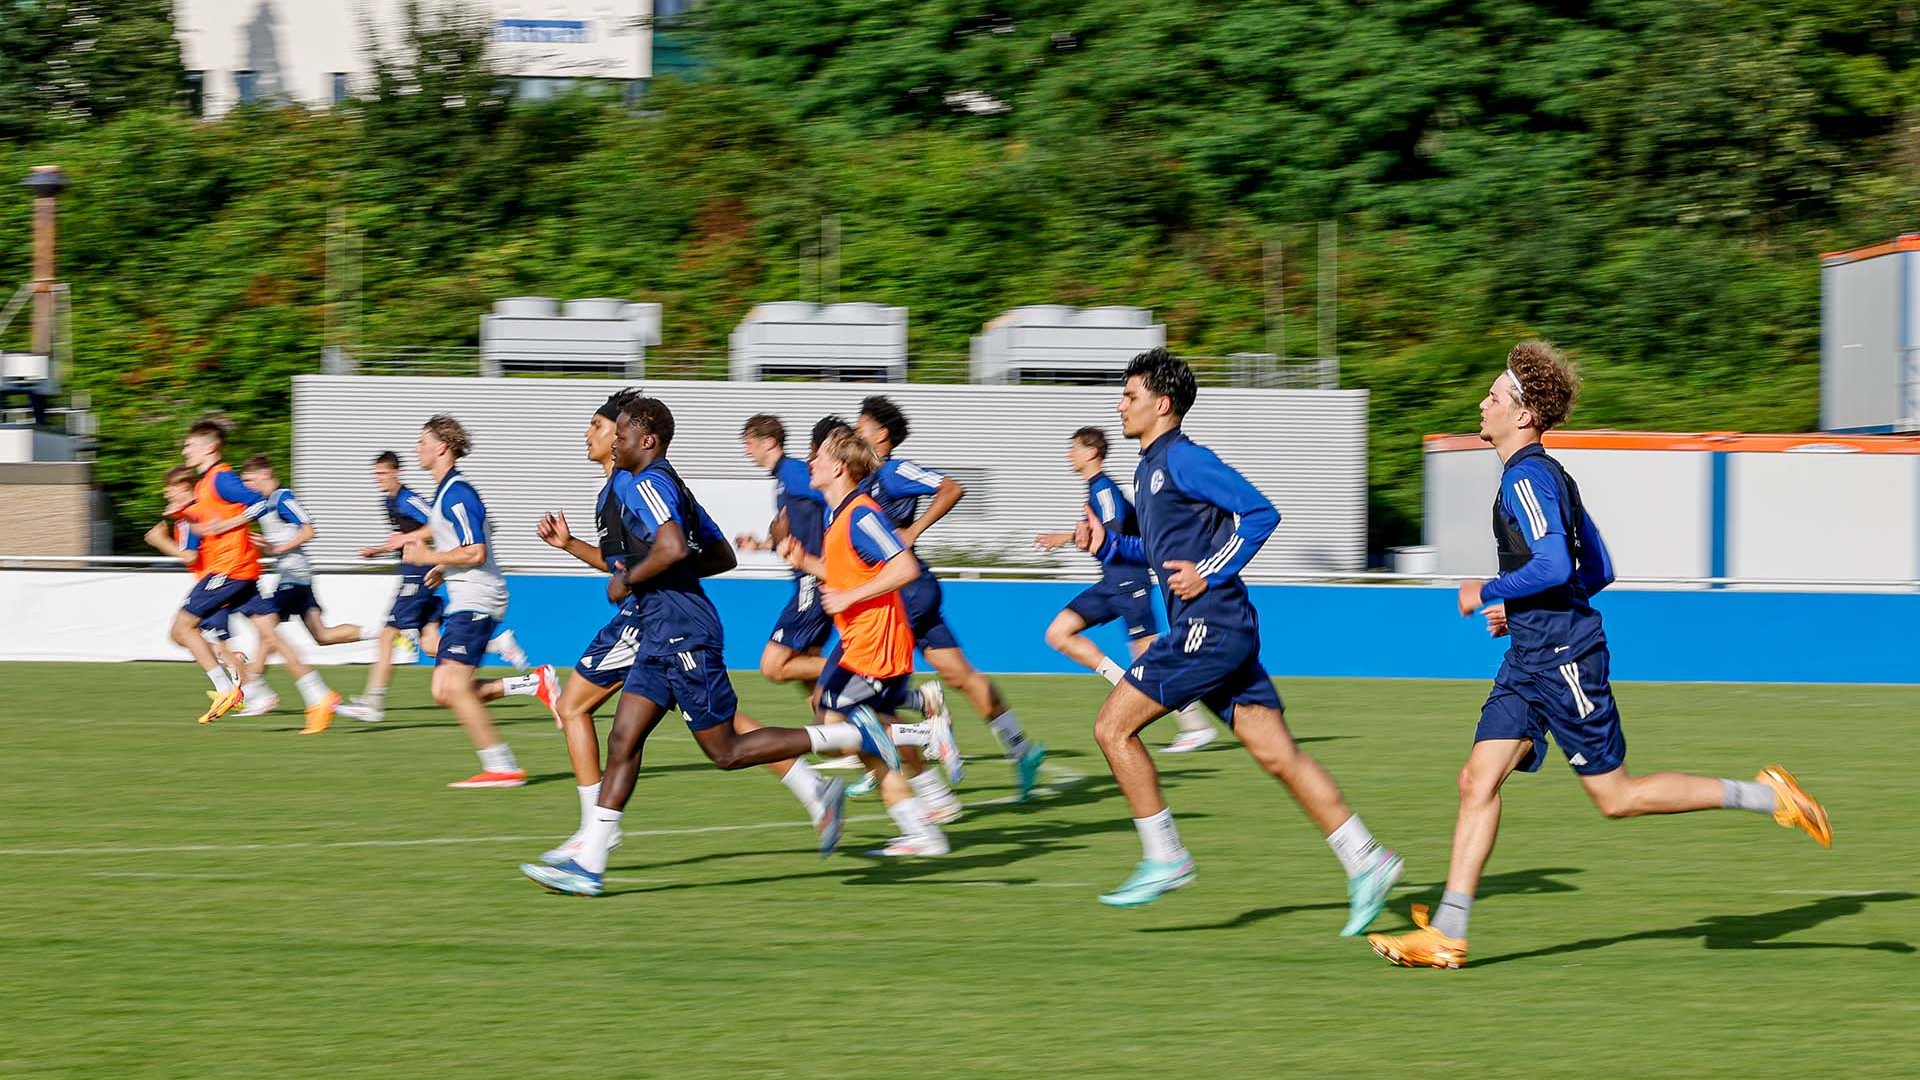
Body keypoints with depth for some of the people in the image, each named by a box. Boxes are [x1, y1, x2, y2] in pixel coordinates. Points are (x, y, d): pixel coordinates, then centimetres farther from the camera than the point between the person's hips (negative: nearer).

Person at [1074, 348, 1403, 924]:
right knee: (1277, 752, 5)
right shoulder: (1149, 467, 19)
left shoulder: (1182, 458, -10)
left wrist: (1209, 573, -17)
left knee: (1113, 726, -6)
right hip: (1204, 629, 10)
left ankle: (1164, 858, -2)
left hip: (1211, 626, -10)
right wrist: (1108, 543, 17)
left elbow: (1260, 512, -15)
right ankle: (1365, 861, 3)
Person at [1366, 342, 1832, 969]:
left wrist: (1487, 594, -13)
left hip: (1561, 657, -10)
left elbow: (1553, 566, -27)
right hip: (1531, 657, 10)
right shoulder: (1546, 475, 16)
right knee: (1478, 780, 2)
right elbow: (1597, 570, 21)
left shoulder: (1527, 477, -14)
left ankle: (1762, 797, 3)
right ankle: (1446, 936, -1)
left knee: (1616, 796, -4)